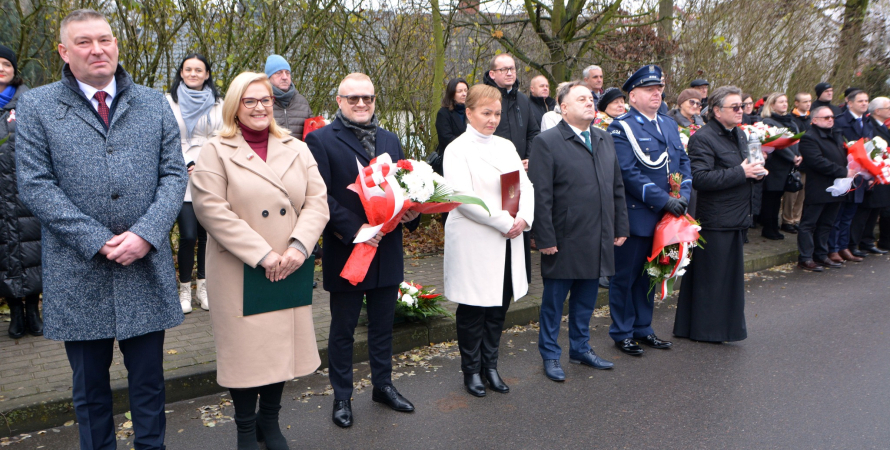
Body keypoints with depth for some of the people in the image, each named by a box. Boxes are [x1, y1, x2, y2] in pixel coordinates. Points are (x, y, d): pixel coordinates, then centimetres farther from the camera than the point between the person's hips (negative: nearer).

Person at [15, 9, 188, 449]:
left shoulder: (155, 104, 7)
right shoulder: (35, 106, 2)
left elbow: (174, 175, 2)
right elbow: (34, 184, -6)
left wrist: (145, 235, -13)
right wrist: (97, 241, -14)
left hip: (146, 271, 1)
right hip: (78, 277, -1)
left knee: (148, 381, 13)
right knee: (90, 388, 14)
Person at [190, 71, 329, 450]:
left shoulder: (297, 150, 9)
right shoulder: (215, 152, -2)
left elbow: (317, 201, 2)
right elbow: (211, 209, -13)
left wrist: (298, 247, -14)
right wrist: (262, 255, -18)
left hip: (289, 271, 4)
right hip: (239, 272, -3)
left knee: (283, 344, 12)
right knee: (245, 349, 6)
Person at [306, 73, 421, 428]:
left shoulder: (390, 140, 12)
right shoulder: (321, 140, -7)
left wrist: (412, 212, -6)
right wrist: (353, 229, -23)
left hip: (387, 251, 5)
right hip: (346, 252, -5)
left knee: (383, 324, 18)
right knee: (343, 329, 10)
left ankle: (383, 386, 35)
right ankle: (342, 396, 26)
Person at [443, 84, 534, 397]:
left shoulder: (506, 146, 13)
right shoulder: (458, 149, -6)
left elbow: (526, 185, 10)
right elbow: (463, 197, -17)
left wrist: (523, 219, -9)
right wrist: (504, 222, -17)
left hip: (508, 242, 6)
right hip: (473, 244, -6)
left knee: (499, 306, 11)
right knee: (473, 309, 5)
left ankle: (490, 366, 27)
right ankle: (471, 371, 22)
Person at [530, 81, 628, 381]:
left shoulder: (604, 140, 13)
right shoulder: (547, 142, -9)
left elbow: (617, 187, 16)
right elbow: (540, 196, -12)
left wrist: (620, 227, 11)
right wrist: (545, 238, -15)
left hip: (598, 241, 6)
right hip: (564, 241, -6)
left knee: (586, 298, 17)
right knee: (554, 300, 7)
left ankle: (580, 349, 33)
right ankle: (550, 356, 22)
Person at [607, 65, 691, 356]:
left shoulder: (670, 125, 14)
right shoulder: (621, 128, -9)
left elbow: (684, 163, 13)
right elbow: (629, 173, -18)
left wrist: (683, 195, -5)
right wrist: (664, 200, -20)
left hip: (664, 217, 7)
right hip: (635, 216, -7)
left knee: (651, 274, 16)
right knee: (625, 276, 4)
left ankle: (642, 328, 29)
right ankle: (621, 332, 17)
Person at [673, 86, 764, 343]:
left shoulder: (740, 135, 16)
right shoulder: (703, 138, -14)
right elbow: (700, 178, -24)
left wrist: (756, 172, 5)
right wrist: (740, 173, -21)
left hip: (736, 217, 9)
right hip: (714, 220, -9)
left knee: (731, 272, 15)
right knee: (710, 275, -1)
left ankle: (727, 326, 27)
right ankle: (705, 329, 10)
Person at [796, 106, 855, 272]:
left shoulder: (837, 136, 17)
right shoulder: (809, 138, -12)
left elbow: (844, 157, 22)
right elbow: (818, 162, -21)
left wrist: (850, 169, 1)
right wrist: (843, 172, -19)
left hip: (835, 189, 9)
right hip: (817, 191, -8)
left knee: (826, 224, 14)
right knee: (809, 224, -2)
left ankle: (821, 255, 22)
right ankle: (805, 258, 1)